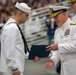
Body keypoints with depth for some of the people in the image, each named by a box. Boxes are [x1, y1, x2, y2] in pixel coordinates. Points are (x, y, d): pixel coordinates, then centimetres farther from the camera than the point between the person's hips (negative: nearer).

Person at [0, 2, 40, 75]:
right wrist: (14, 69, -21)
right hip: (12, 69, -10)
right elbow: (9, 51, -22)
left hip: (12, 67, 10)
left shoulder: (13, 26, 13)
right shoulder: (12, 28, -17)